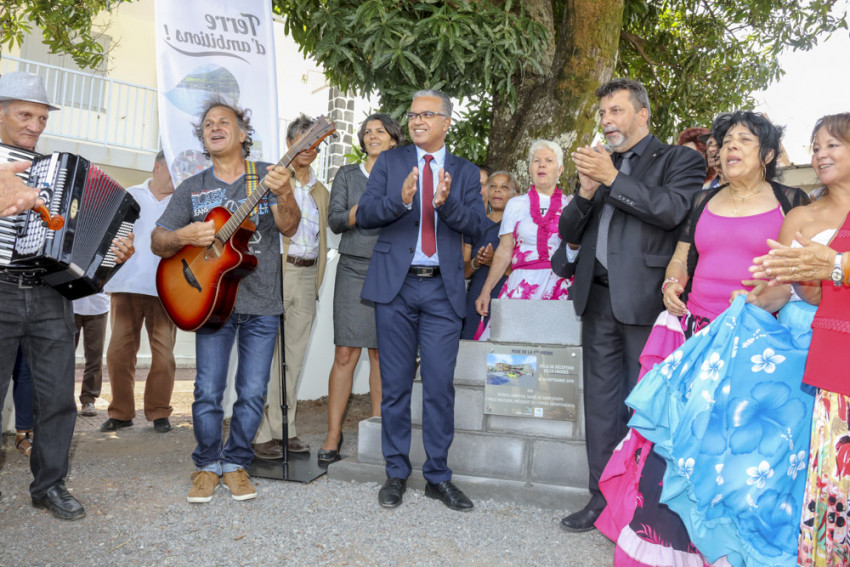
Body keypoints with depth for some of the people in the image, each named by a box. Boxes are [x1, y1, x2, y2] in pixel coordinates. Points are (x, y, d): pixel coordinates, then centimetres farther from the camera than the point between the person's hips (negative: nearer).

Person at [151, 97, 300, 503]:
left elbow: (288, 228, -10)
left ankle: (236, 463, 20)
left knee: (253, 393, 3)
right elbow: (157, 242, 7)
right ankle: (208, 465, 16)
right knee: (208, 391, -2)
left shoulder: (268, 176, 4)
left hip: (262, 304, 0)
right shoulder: (192, 188, 8)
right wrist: (184, 236, -16)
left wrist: (284, 196, -32)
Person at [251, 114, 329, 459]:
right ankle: (261, 433, 1)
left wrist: (317, 281, 16)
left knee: (294, 357, 8)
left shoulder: (321, 191, 20)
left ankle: (285, 430, 15)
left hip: (307, 275, 6)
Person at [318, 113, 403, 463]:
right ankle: (333, 435, 2)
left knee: (381, 354, 2)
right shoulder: (346, 175, 11)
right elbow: (334, 220, 0)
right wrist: (358, 214, -18)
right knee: (345, 355, -5)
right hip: (353, 269, 0)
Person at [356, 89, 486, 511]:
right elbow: (364, 215, -1)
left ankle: (438, 476, 14)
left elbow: (476, 226, -1)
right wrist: (400, 199, -19)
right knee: (395, 384, 6)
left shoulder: (466, 173, 11)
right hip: (395, 285, 0)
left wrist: (447, 204, -20)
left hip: (442, 289, 0)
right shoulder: (389, 162, 10)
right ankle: (396, 473, 19)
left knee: (440, 385, 0)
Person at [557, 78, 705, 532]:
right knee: (601, 405, 10)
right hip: (598, 298, 6)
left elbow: (672, 209, -16)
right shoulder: (597, 163, 19)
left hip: (644, 300, -5)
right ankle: (603, 499, 20)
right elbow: (568, 232, 14)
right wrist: (586, 192, -4)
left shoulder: (679, 160, 4)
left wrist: (612, 178, -14)